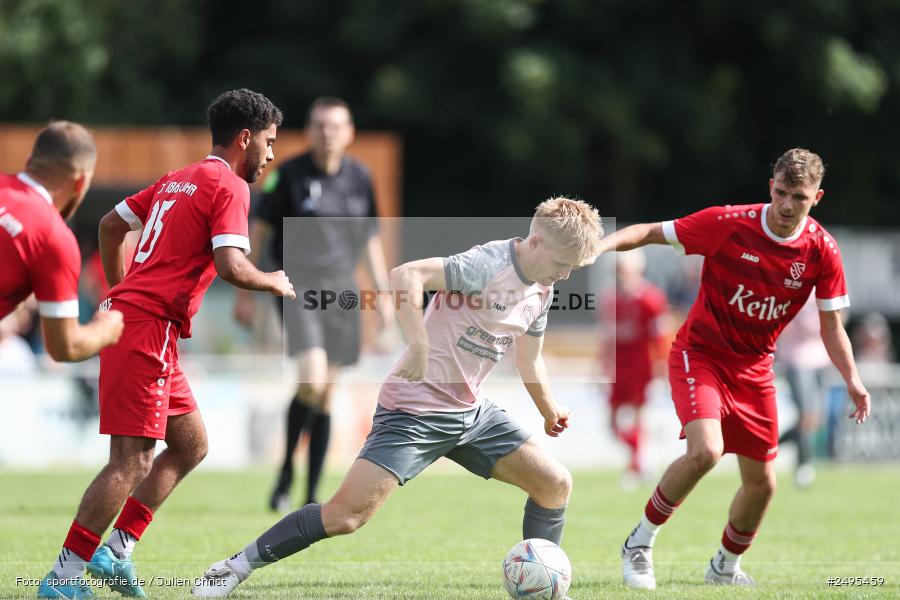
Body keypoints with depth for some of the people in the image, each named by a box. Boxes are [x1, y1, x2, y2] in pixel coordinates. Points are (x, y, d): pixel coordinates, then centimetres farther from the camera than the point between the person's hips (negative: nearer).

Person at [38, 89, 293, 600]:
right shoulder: (229, 187, -8)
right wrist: (273, 283, -2)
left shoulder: (177, 180, 19)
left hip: (129, 311, 10)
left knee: (191, 444, 16)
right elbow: (231, 266, -20)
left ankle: (116, 550, 14)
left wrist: (121, 293, 31)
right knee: (132, 462, -11)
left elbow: (111, 225, 26)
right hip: (148, 330, -10)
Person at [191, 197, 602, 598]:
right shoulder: (488, 265, -20)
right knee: (347, 514, -17)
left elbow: (529, 361, 25)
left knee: (555, 484, 1)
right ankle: (236, 567, -5)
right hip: (415, 410, -8)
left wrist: (550, 411, 35)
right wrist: (419, 345, -40)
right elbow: (405, 275, -33)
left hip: (470, 412, 8)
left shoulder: (541, 292, 7)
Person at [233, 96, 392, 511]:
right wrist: (244, 292, -2)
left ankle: (312, 496, 12)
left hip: (341, 290, 4)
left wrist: (384, 293, 14)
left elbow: (370, 239, 17)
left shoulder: (359, 178, 7)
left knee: (326, 396, 6)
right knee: (312, 383, -20)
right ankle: (286, 472, 2)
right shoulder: (290, 175, -5)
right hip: (298, 288, -4)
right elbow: (258, 229, 0)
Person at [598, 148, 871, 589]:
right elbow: (651, 233, -10)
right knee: (706, 450, -28)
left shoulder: (822, 250, -9)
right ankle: (639, 544, -8)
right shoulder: (728, 223, -18)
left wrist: (852, 380, -15)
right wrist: (601, 245, -27)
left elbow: (831, 326, -1)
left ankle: (725, 567, 33)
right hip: (700, 354, -4)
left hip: (753, 368, 4)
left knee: (761, 483, 5)